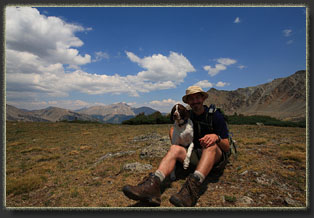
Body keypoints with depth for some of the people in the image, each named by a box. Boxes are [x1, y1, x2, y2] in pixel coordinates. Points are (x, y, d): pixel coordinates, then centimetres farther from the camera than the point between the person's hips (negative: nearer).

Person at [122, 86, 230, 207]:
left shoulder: (215, 115, -7)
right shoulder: (187, 116, 6)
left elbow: (227, 148, -10)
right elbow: (173, 129, 21)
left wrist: (216, 137, -33)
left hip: (218, 157, -3)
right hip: (196, 155, 4)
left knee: (211, 145, -36)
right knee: (175, 148, -23)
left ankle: (193, 187, -58)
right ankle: (153, 185, -46)